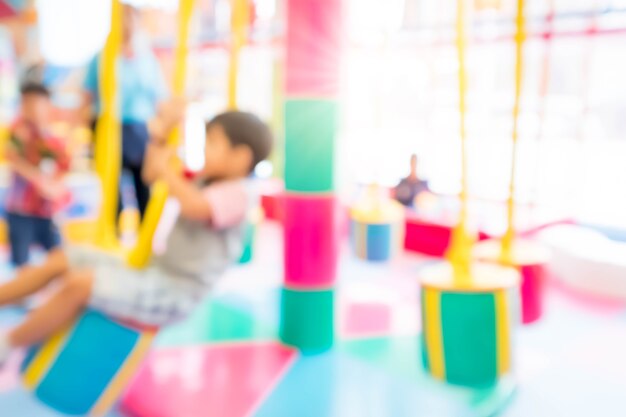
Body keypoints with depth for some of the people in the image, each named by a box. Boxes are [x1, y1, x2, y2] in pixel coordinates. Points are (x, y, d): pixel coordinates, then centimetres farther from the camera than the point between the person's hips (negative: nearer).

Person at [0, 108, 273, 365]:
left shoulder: (238, 193, -16)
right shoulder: (204, 180, 11)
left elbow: (194, 207, -37)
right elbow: (150, 174, 16)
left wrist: (165, 169, -21)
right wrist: (164, 132, 3)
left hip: (174, 294, -10)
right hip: (154, 273, 10)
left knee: (80, 283, -24)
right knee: (62, 260, 10)